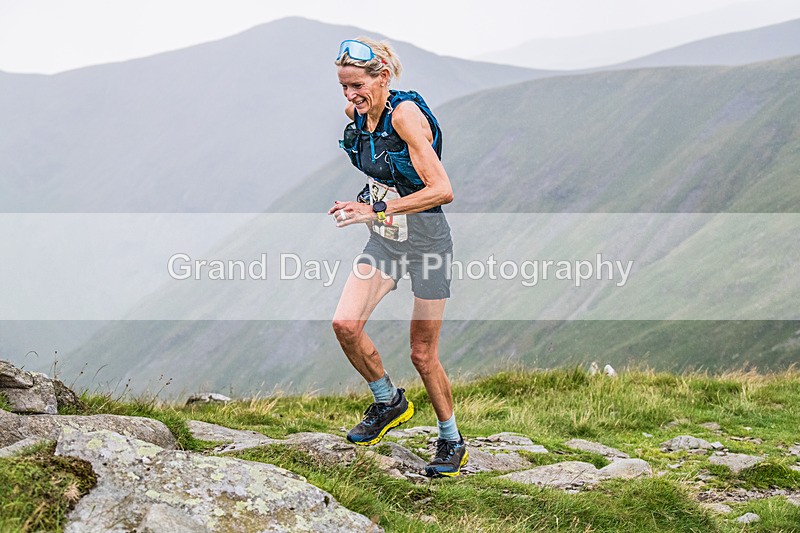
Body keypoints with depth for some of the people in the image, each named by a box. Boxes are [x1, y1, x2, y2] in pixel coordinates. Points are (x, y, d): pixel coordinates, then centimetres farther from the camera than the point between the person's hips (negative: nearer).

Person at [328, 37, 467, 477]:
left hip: (426, 240, -6)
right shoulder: (356, 115, 0)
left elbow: (442, 190, -29)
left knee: (423, 354, 1)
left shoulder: (405, 115, -23)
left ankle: (452, 442, 21)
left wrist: (376, 209, -30)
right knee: (345, 324, -12)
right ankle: (388, 402, 13)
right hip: (383, 240, 6)